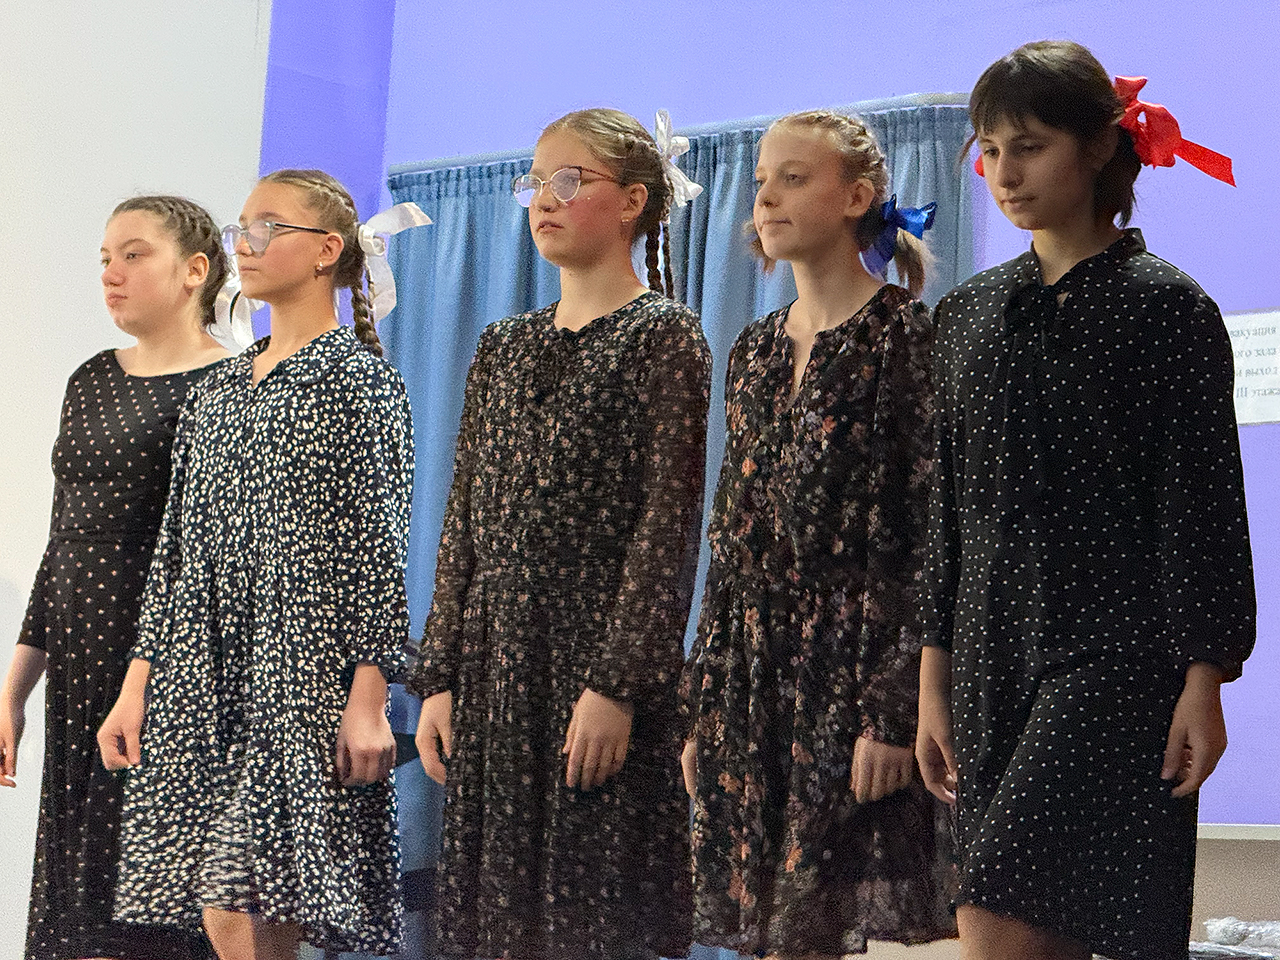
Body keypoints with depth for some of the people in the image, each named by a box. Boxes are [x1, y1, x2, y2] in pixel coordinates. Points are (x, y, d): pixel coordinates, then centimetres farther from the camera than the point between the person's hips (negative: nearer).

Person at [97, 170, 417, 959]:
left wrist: (368, 698, -15)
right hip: (206, 677, 6)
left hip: (305, 675, -6)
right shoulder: (218, 390, 17)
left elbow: (379, 546, -8)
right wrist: (137, 685, 13)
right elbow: (177, 549, 18)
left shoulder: (360, 380, -3)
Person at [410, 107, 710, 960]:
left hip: (604, 668, -6)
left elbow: (669, 522, -10)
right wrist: (440, 678, 7)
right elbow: (464, 527, 14)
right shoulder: (504, 347, 16)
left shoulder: (663, 334, -2)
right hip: (498, 672, 6)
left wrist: (618, 685, -18)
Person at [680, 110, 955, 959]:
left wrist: (896, 710, -18)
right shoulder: (756, 352, 16)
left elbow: (938, 540, -12)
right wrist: (701, 709, 13)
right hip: (752, 678, 7)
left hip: (855, 667, -7)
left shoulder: (909, 338, -6)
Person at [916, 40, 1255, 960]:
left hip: (1115, 652, -6)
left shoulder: (1166, 304, -3)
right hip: (994, 652, 6)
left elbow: (1202, 503, -5)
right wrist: (934, 680, 11)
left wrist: (1203, 682, -11)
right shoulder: (970, 312, 13)